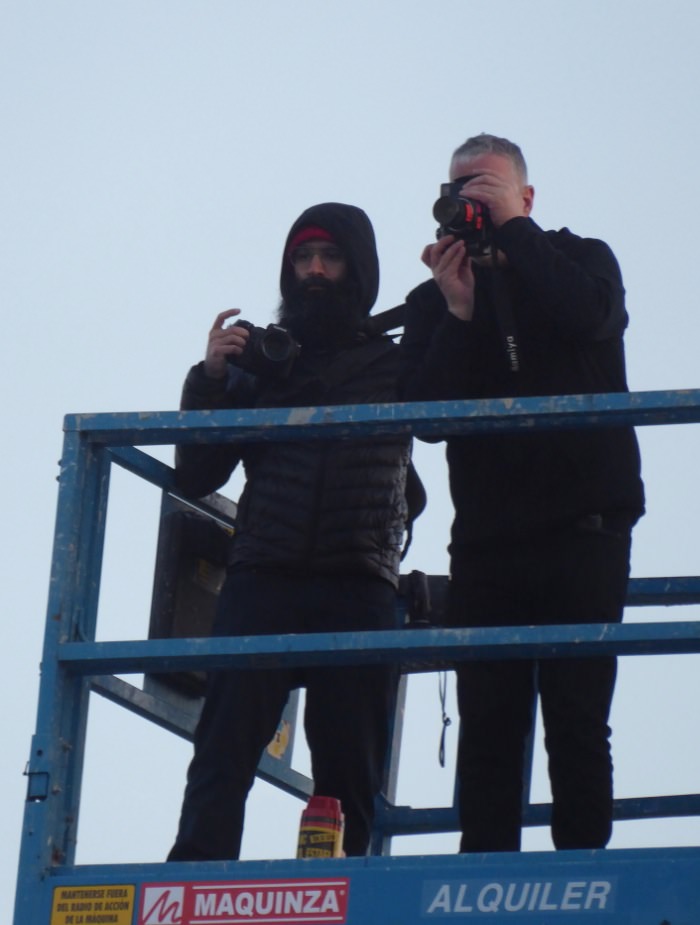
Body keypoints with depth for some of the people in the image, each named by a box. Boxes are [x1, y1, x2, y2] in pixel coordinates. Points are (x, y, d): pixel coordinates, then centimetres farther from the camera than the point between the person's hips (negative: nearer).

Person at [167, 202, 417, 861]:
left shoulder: (392, 363, 17)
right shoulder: (258, 357, 17)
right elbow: (196, 477, 13)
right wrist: (210, 379, -1)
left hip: (358, 589, 0)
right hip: (263, 579, 0)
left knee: (349, 774, -5)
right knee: (223, 751, -12)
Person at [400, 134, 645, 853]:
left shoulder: (579, 260, 12)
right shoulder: (433, 300, 14)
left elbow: (592, 316, -13)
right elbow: (424, 410, -1)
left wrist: (510, 228, -9)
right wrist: (458, 311, -12)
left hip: (583, 527, -2)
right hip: (486, 539, 2)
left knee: (577, 720, -7)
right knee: (487, 726, -4)